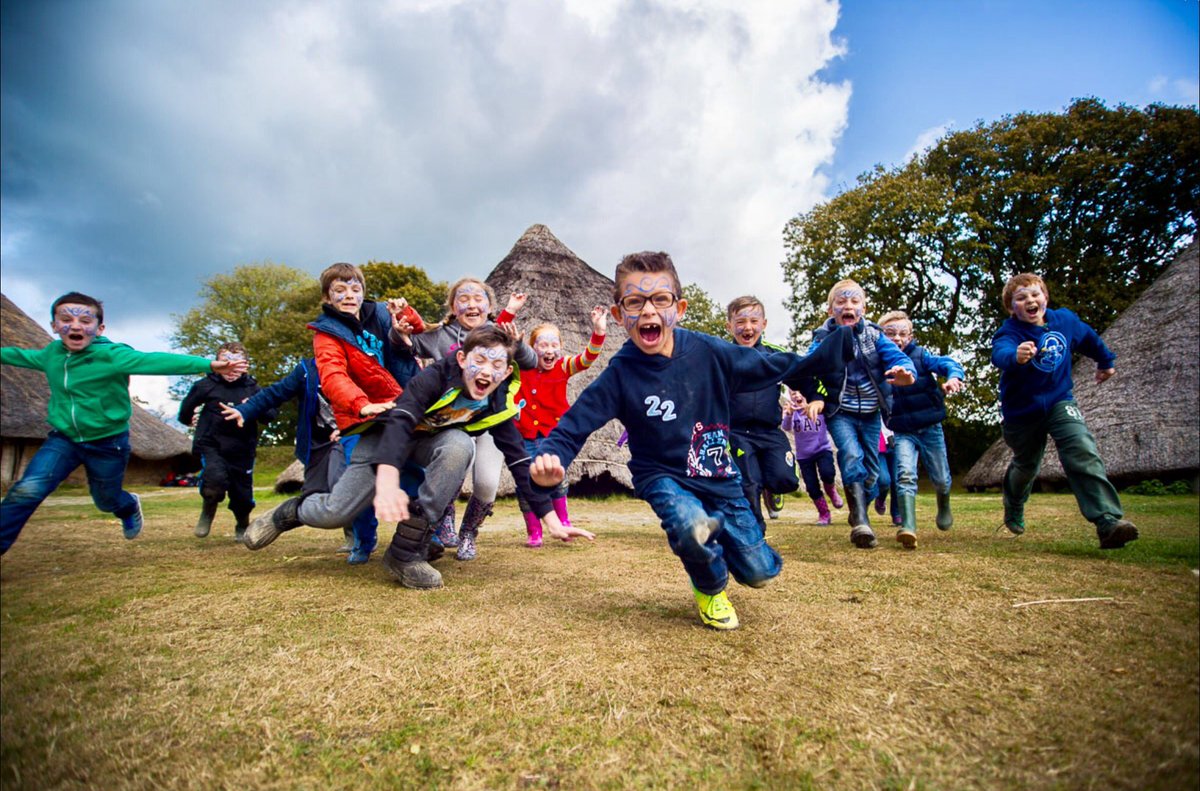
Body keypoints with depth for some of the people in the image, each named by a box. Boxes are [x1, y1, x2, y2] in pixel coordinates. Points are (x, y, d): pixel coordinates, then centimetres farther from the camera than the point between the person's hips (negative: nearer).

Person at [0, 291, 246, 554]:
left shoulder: (112, 355, -22)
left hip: (107, 444, -4)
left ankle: (130, 506, 51)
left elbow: (157, 361, -37)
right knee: (27, 490, -14)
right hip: (63, 439, 4)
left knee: (106, 500, 16)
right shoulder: (51, 353, -2)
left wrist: (209, 364, -50)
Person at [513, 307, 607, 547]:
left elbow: (587, 358, -16)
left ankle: (562, 520, 8)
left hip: (552, 434, -1)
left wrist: (599, 332, -31)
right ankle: (533, 533, 17)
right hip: (524, 436, 1)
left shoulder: (562, 367, -1)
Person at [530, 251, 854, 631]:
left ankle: (720, 543, 41)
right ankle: (709, 588, 4)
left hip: (719, 476, 3)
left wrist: (836, 347, 2)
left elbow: (771, 367, 1)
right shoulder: (620, 374, -15)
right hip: (663, 478, -2)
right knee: (693, 527, -35)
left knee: (759, 572, 2)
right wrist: (551, 457, -34)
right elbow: (576, 422, -14)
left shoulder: (708, 352, -11)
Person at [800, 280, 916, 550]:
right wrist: (815, 398, -31)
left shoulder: (874, 335, -2)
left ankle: (858, 515, 32)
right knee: (851, 455, -24)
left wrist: (905, 371, -36)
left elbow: (894, 355, -14)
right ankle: (861, 522, -23)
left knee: (871, 468, 11)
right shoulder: (823, 339, -8)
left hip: (870, 414, 4)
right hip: (840, 412, -3)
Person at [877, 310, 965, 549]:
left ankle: (944, 508, 47)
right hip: (902, 433, -1)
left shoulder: (920, 355, -6)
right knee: (905, 474, -22)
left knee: (941, 479, 15)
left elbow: (947, 363, -21)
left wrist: (953, 376, -42)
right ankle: (908, 528, -30)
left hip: (931, 428, 1)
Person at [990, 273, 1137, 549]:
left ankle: (1109, 521, -24)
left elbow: (1089, 338, 19)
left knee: (1084, 453, -20)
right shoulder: (1009, 332, -21)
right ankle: (1013, 509, 44)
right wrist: (1016, 357, -69)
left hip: (1060, 402, 3)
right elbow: (1000, 353, -46)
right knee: (1026, 465, 14)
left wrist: (1106, 361, 34)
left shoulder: (1065, 320, -4)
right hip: (1022, 410, -3)